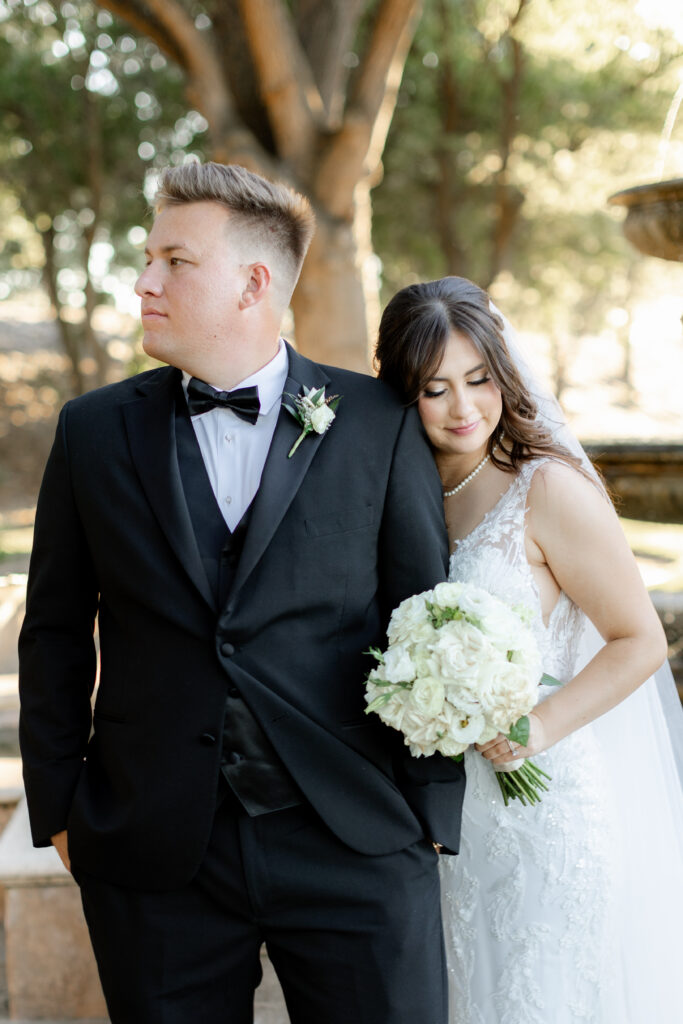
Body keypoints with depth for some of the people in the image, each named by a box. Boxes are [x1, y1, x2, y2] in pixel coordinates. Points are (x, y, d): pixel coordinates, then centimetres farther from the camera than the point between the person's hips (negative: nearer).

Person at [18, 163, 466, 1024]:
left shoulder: (379, 423, -1)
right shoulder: (95, 431, 4)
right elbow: (54, 634, 8)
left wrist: (431, 811, 1)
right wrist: (58, 810, 6)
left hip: (358, 848, -1)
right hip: (153, 852, 2)